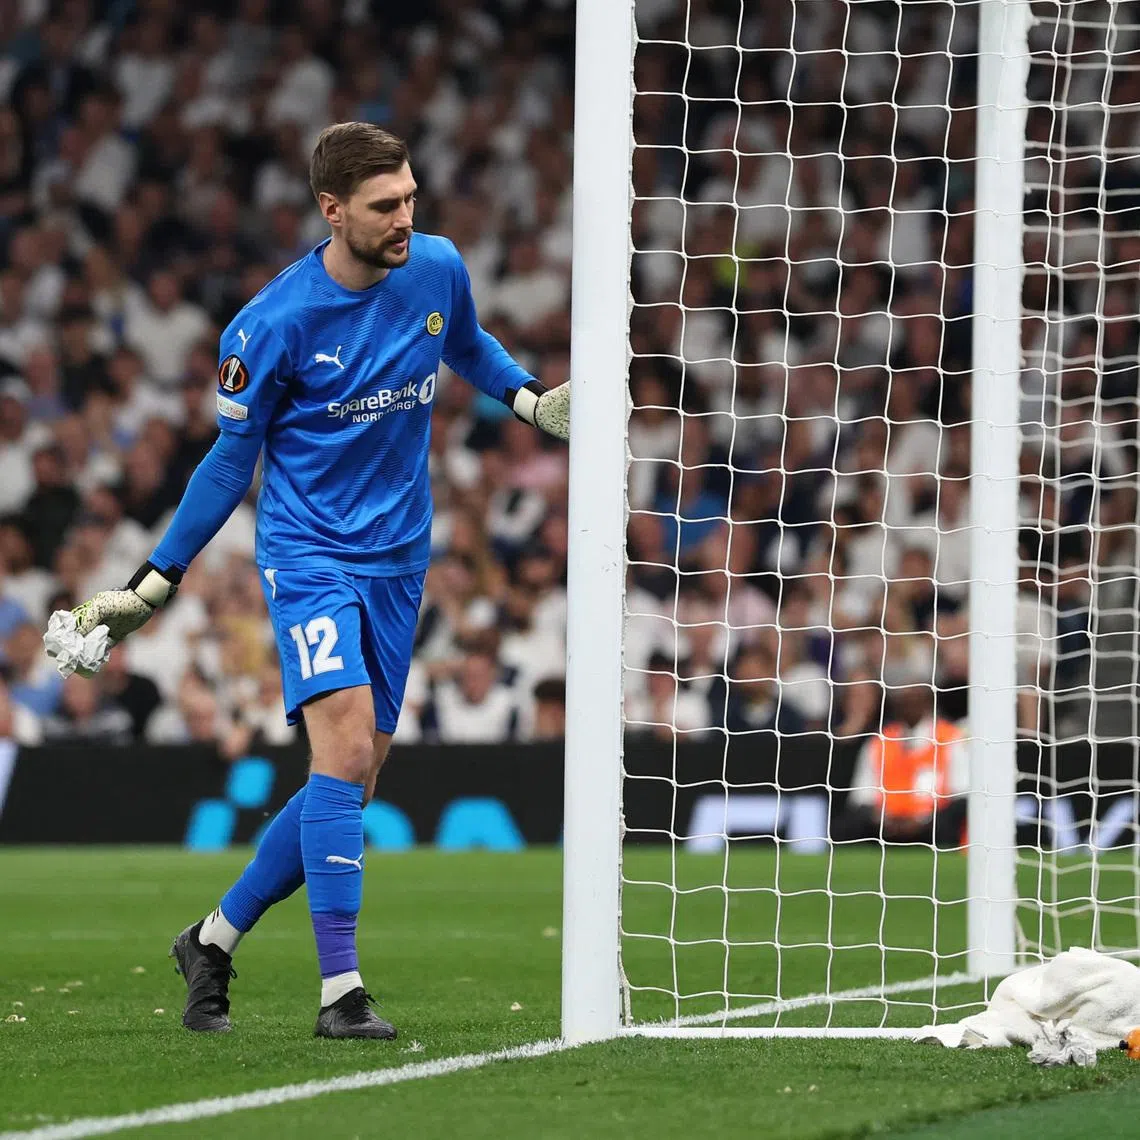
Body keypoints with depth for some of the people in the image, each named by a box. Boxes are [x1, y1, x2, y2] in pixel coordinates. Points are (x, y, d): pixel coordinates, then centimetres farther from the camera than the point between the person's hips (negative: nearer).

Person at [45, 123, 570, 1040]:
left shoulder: (439, 269, -2)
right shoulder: (273, 324, -14)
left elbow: (468, 346, 23)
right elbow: (232, 460, -2)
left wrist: (531, 399, 3)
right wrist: (152, 586, 0)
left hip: (398, 561, 5)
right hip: (308, 555, -5)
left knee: (351, 782, 5)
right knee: (346, 749, -22)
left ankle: (215, 939, 24)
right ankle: (340, 990, -21)